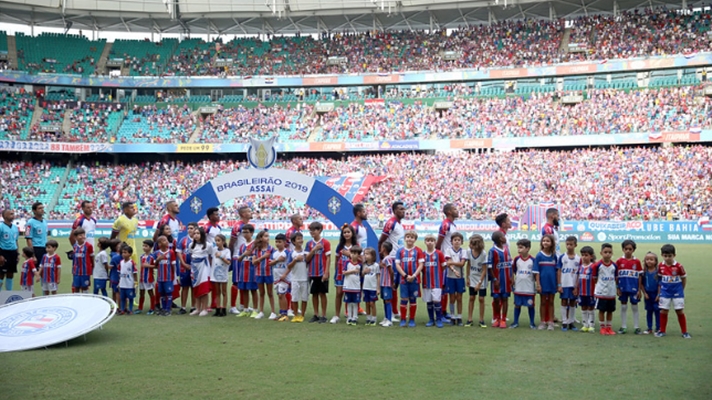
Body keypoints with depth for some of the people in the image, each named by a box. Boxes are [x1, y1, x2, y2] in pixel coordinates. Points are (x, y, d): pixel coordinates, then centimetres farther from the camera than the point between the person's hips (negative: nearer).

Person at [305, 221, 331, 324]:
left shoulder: (325, 243, -6)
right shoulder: (309, 243, 6)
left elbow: (328, 258, -7)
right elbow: (307, 259, 3)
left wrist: (326, 273, -13)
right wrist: (314, 249, -12)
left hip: (322, 273, -4)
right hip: (312, 273, 4)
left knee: (322, 293, 0)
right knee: (314, 294, 8)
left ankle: (323, 315, 7)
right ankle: (316, 315, 17)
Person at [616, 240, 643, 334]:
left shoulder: (637, 261, -2)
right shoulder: (619, 261, -1)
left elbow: (640, 276, 1)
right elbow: (616, 276, 2)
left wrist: (639, 290, -2)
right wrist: (617, 288, -2)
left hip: (633, 288, -1)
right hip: (623, 288, 1)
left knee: (634, 307, 7)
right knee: (623, 307, 9)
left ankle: (636, 327, 14)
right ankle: (623, 327, 16)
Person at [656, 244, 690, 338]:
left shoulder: (679, 266, -12)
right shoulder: (660, 266, -3)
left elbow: (684, 278, -1)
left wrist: (680, 290, 3)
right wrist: (661, 289, 7)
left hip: (677, 293, -2)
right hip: (665, 293, 3)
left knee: (680, 311, 0)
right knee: (663, 311, 4)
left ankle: (685, 332, 10)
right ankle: (662, 331, 15)